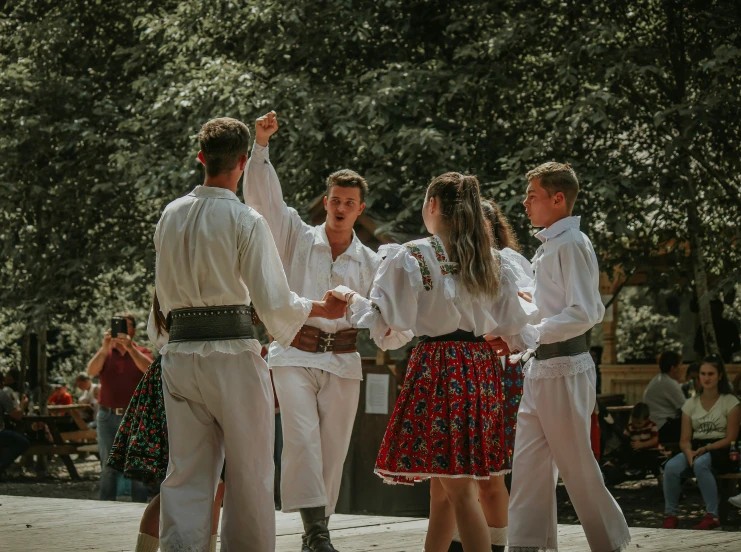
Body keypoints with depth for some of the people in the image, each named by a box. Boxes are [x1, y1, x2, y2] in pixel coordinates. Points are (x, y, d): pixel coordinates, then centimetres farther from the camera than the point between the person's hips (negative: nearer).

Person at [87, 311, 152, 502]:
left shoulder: (141, 352, 9)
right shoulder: (105, 353, 12)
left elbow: (148, 368, -13)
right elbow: (91, 371, -8)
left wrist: (129, 347, -25)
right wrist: (105, 348, -23)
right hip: (108, 416, 2)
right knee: (108, 466, 4)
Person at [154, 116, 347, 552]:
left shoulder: (171, 216, 9)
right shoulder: (246, 221, -9)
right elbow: (275, 302, -11)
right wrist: (322, 308, 6)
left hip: (180, 351, 5)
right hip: (232, 351, -5)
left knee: (186, 474, 6)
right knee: (249, 474, 7)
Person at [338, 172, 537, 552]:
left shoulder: (410, 257, -7)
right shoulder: (496, 263, 8)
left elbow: (384, 321, -7)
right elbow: (511, 326, 13)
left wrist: (352, 299, 11)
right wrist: (533, 308, 34)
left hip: (435, 367, -6)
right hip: (481, 368, 6)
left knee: (459, 488, -6)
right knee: (442, 484, 16)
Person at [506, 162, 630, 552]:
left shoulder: (571, 244, -13)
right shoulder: (549, 245, 15)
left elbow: (583, 314, -20)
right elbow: (595, 310, 20)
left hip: (563, 369, -9)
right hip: (540, 369, 9)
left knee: (575, 464, -1)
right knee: (529, 461, 6)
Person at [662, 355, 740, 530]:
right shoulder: (691, 404, 11)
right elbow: (684, 439, 7)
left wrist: (706, 448, -18)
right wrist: (689, 452, -16)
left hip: (720, 451, -4)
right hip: (695, 449, 4)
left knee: (701, 463, -39)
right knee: (671, 467, -29)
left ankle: (712, 516, -33)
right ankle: (670, 515, -17)